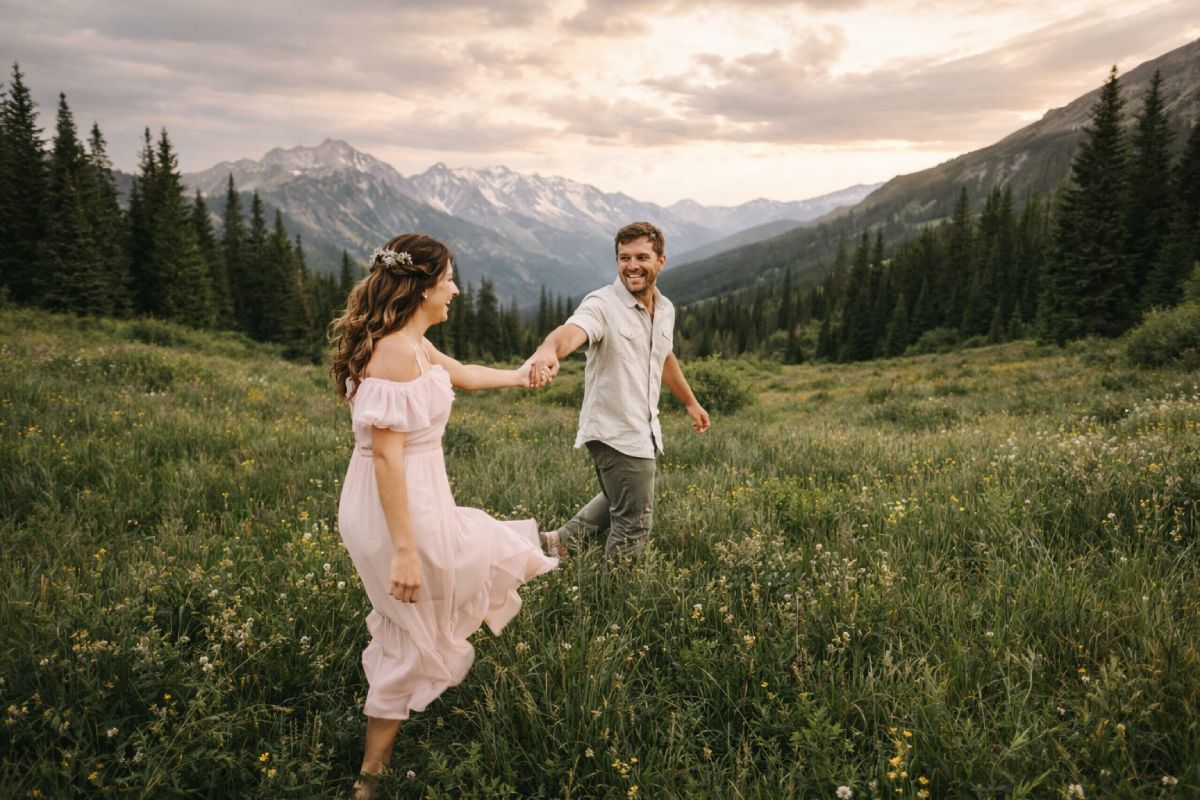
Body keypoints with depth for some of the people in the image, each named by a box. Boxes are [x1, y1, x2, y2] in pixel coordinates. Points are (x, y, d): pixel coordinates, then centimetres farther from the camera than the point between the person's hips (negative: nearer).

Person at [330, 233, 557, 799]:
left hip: (417, 498, 9)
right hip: (403, 508, -9)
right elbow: (386, 455, -27)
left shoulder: (410, 343, 8)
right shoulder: (397, 352, -23)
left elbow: (462, 374, 28)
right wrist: (404, 551, -26)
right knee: (413, 637, 10)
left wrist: (518, 376, 44)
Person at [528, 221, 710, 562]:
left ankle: (563, 540, 42)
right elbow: (573, 330, -41)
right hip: (615, 433, -8)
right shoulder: (603, 304, -19)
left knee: (619, 501, 28)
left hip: (643, 430, 8)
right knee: (634, 525, 2)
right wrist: (549, 350, -64)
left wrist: (690, 402, 35)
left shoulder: (665, 309, 5)